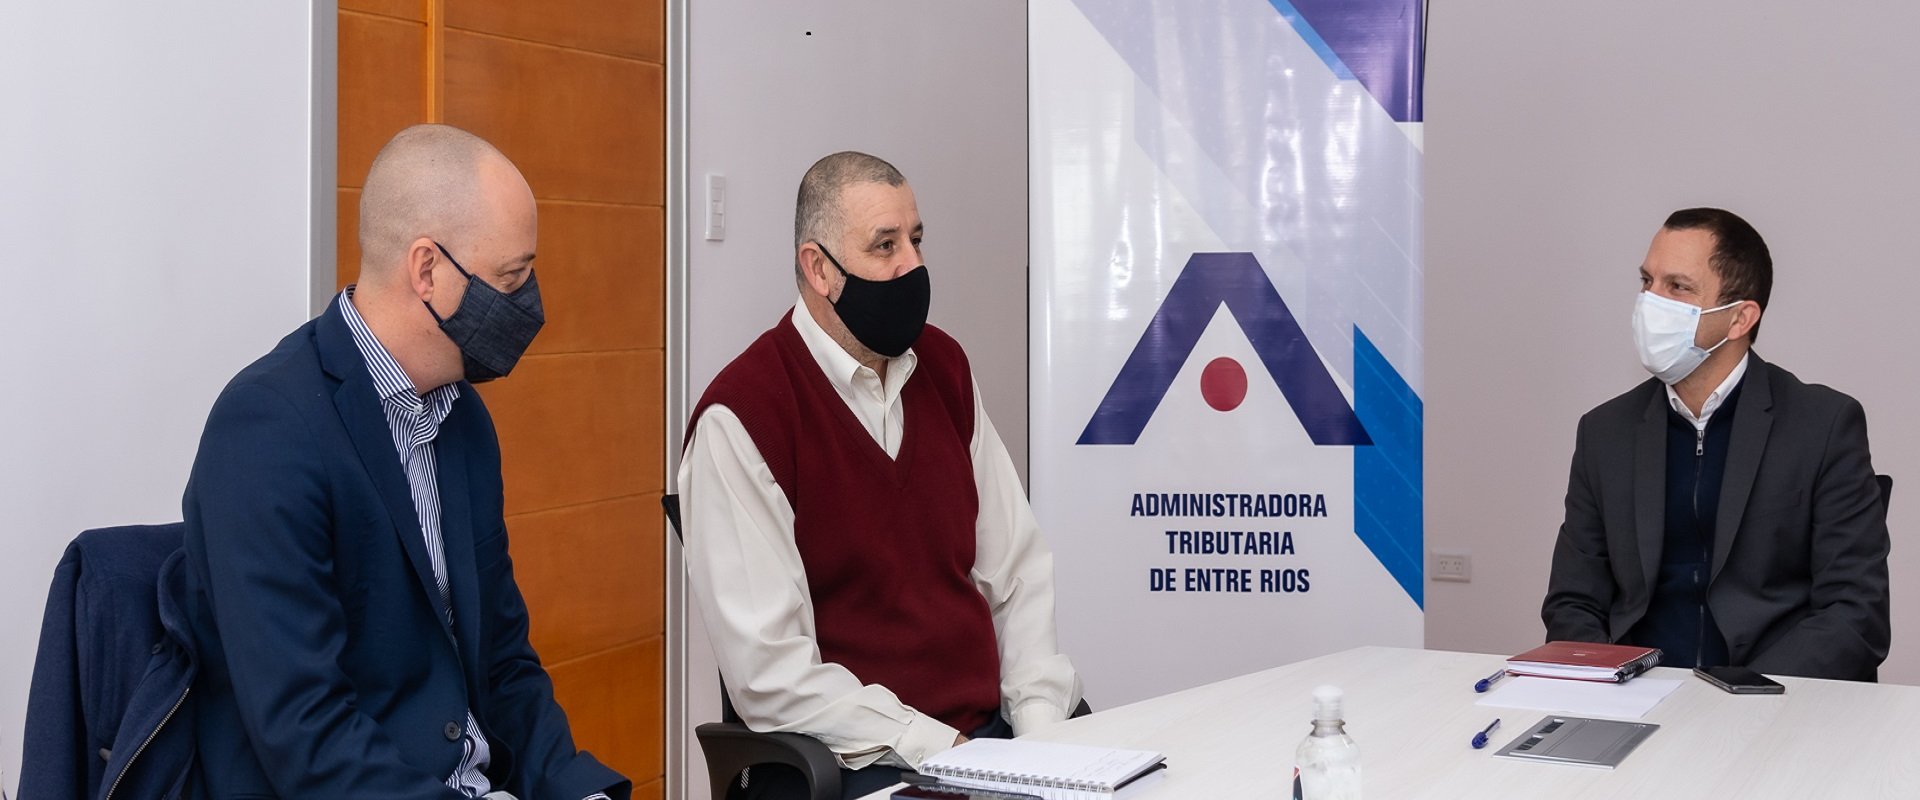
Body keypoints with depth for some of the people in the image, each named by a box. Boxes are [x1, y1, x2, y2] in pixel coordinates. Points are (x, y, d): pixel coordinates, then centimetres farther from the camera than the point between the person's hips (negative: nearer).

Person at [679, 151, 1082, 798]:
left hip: (988, 735, 6)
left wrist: (1040, 725, -3)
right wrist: (932, 746, -16)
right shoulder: (742, 413, -11)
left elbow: (1017, 568, 10)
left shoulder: (944, 366, 10)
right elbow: (768, 667, -14)